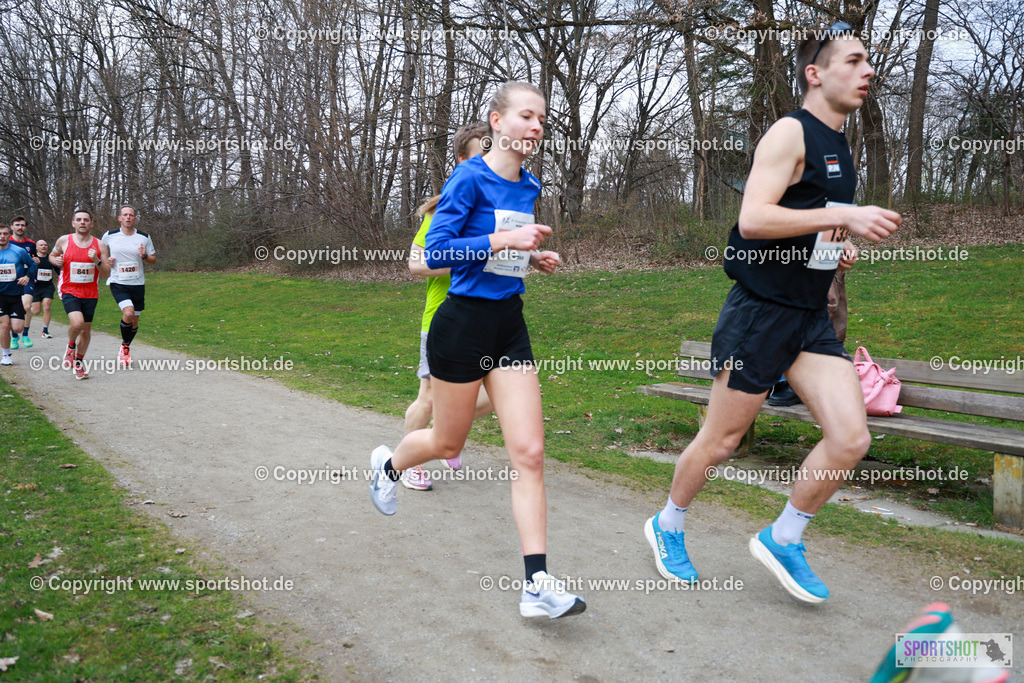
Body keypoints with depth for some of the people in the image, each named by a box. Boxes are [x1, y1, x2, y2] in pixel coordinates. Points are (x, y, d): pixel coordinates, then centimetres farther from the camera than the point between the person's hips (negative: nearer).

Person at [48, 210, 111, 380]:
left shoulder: (99, 245, 0)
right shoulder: (64, 241, -1)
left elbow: (106, 274, 0)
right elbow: (52, 255, 19)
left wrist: (97, 261, -18)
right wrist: (56, 261, -4)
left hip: (90, 294, 2)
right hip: (69, 291, -2)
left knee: (86, 329, 10)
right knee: (77, 322, -24)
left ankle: (79, 362, 30)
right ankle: (70, 346, 9)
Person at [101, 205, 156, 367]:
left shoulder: (144, 237, 2)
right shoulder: (109, 236, 0)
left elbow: (153, 260, 10)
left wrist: (145, 256, -12)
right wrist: (106, 261, -5)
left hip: (138, 284, 2)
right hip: (117, 283, -2)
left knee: (134, 322, 7)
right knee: (128, 313, -24)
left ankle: (125, 348, 33)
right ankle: (124, 346, 0)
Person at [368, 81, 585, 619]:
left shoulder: (529, 186, 10)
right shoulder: (470, 178, -12)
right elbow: (436, 253, -19)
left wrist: (532, 258, 7)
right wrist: (504, 239, -26)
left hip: (509, 323, 6)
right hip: (463, 322, -6)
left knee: (529, 452, -5)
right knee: (448, 443, 13)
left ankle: (537, 585, -4)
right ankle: (387, 464, 48)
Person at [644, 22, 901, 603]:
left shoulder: (839, 147, 17)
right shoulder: (790, 133, -11)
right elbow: (753, 218, -24)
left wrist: (839, 249, 9)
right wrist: (844, 215, -25)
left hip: (812, 316, 8)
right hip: (760, 310, -8)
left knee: (851, 438, -4)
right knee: (720, 441, 4)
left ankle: (783, 540, 15)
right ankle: (668, 528, 28)